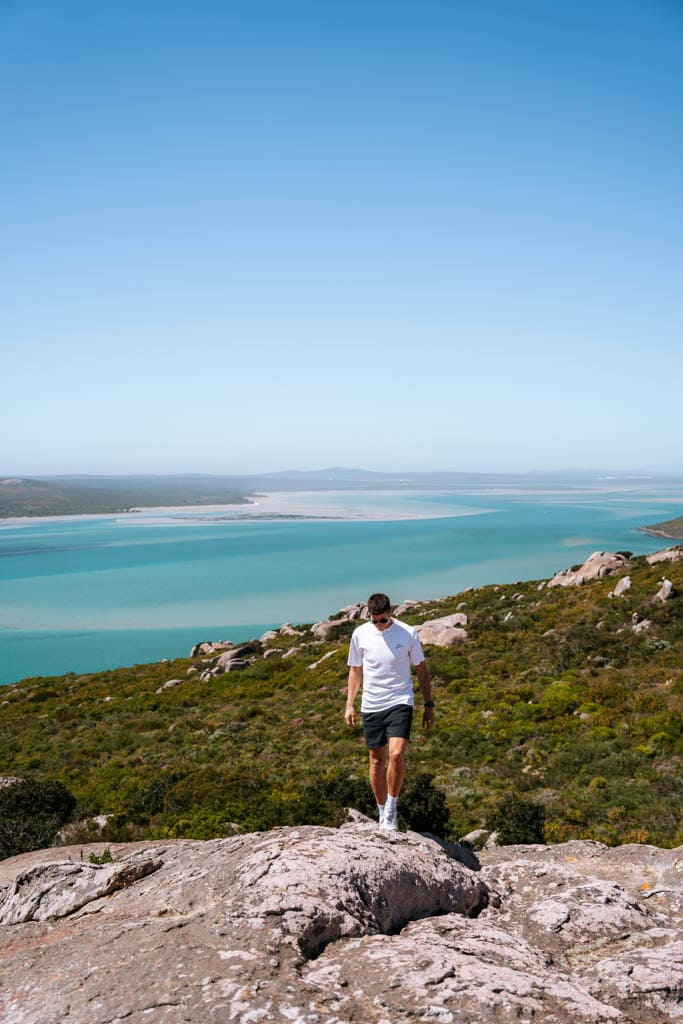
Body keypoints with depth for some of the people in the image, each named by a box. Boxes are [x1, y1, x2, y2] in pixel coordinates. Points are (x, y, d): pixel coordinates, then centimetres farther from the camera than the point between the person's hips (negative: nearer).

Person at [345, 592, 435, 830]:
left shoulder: (408, 633, -6)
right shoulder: (360, 634, -1)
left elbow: (421, 669, 4)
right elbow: (355, 670, 11)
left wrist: (429, 705, 4)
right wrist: (349, 704, 7)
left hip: (400, 703, -2)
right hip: (371, 706, 3)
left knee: (396, 754, -21)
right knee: (377, 761, 10)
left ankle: (392, 807, -2)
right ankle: (382, 813, 25)